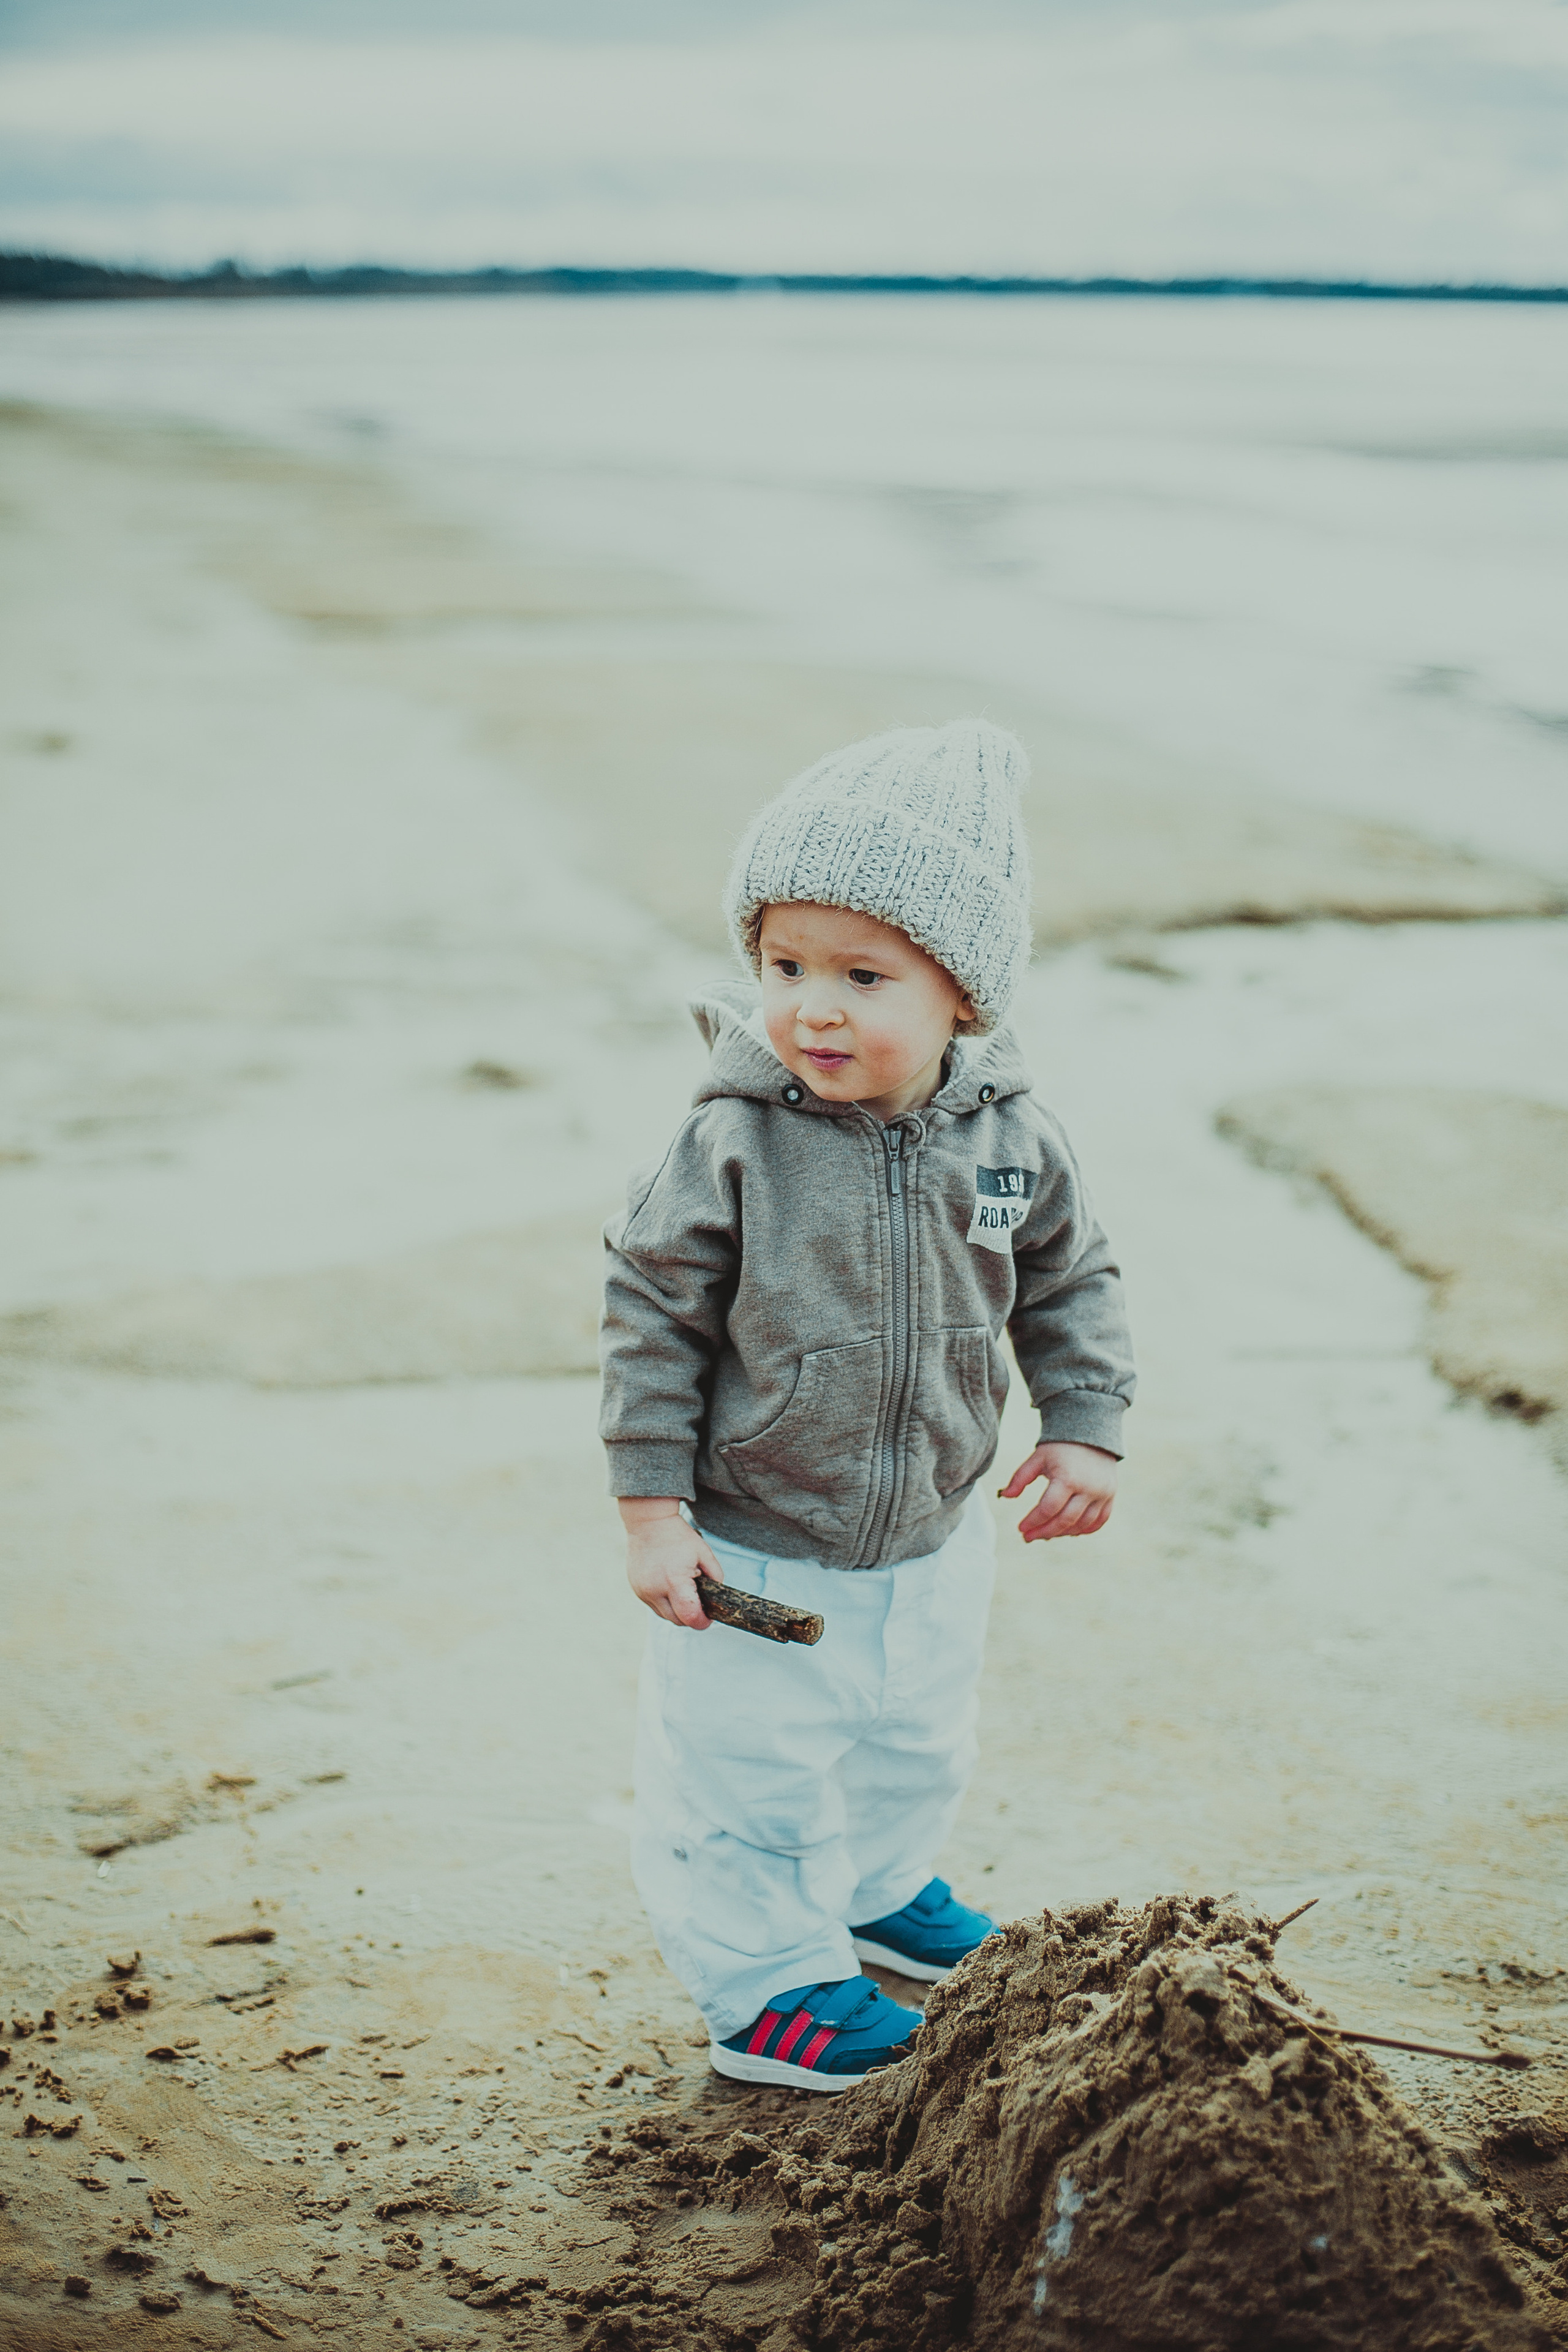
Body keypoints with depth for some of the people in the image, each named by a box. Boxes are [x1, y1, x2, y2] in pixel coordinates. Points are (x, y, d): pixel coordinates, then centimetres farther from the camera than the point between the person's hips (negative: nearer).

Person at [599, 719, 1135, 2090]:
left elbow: (1069, 1285, 5)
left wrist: (1086, 1430, -1)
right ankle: (765, 1980, 29)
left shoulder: (1013, 1143, -12)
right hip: (757, 1557, -5)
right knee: (740, 1776, 7)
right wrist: (655, 1508, -14)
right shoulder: (734, 1150, -23)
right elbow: (653, 1318, -14)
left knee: (916, 1751, 26)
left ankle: (886, 1894, 53)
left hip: (933, 1541, 5)